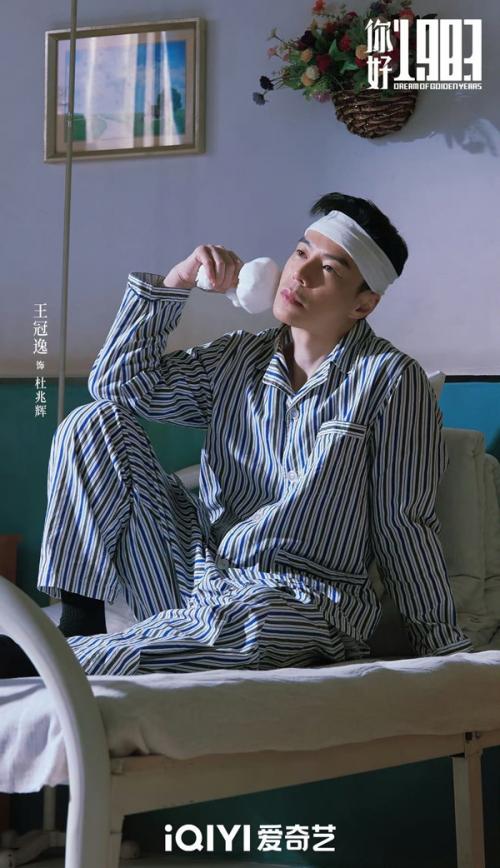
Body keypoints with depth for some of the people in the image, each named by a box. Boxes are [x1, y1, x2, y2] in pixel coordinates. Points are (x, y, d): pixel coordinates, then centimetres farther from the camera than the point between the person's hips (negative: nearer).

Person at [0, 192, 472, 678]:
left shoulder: (391, 379, -6)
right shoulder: (236, 359, 11)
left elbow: (404, 524, -6)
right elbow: (119, 383, 7)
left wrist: (444, 649, -6)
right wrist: (175, 282, 0)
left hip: (300, 604, -5)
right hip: (195, 571, 6)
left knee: (247, 613, -43)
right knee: (95, 423, -2)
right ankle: (78, 628, -11)